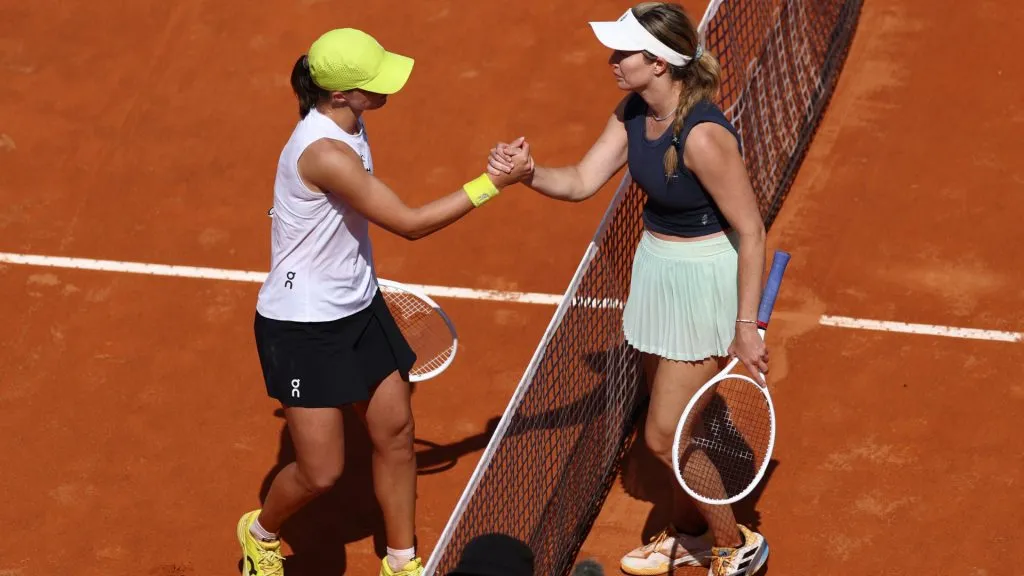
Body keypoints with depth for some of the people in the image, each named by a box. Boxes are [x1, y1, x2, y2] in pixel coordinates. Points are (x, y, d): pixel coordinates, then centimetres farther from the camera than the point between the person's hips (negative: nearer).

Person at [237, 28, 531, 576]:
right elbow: (411, 223, -26)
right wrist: (493, 182, -24)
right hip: (303, 329, -9)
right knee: (321, 473, -1)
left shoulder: (348, 124, -2)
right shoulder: (325, 152, -32)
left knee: (395, 432, 11)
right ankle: (261, 532, 31)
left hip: (358, 309, 9)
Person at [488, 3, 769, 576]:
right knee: (674, 424, 22)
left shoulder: (702, 136, -30)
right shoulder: (633, 114, -5)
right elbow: (582, 182, -3)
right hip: (658, 268, 8)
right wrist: (527, 173, -24)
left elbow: (751, 231, -24)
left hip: (706, 282, -8)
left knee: (664, 437, 0)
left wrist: (746, 326, -22)